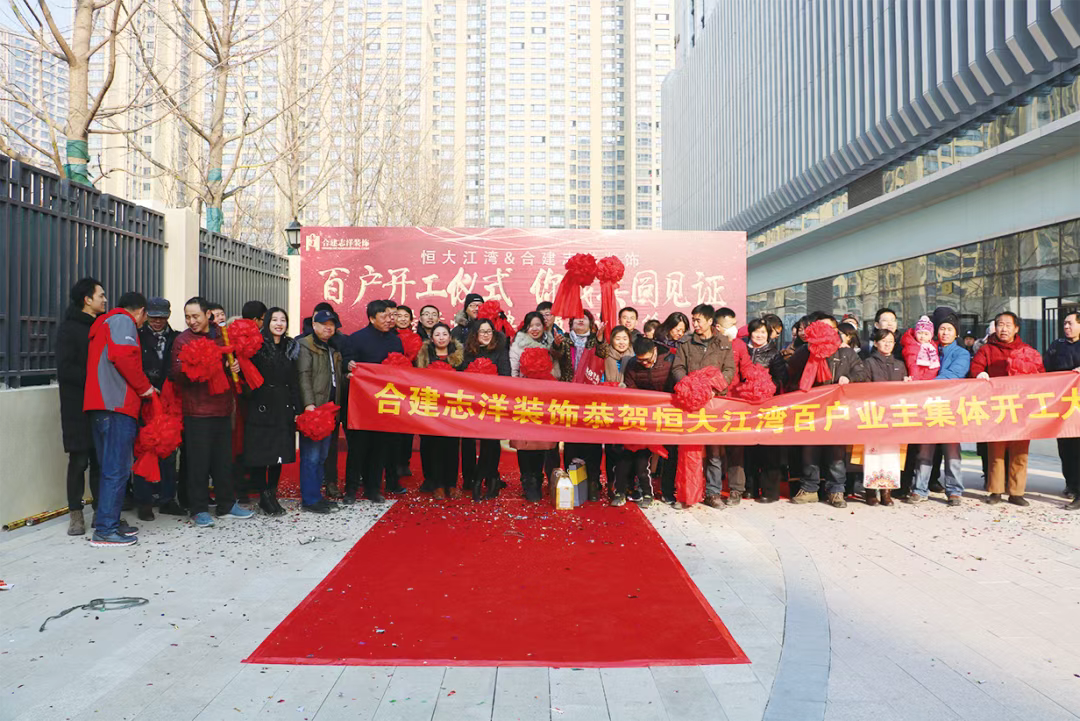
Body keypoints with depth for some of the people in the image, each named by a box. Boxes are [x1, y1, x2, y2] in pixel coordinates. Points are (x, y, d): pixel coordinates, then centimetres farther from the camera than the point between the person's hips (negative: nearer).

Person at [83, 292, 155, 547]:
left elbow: (106, 359, 23)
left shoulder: (105, 323, 28)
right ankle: (105, 531, -8)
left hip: (101, 406, 10)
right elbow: (123, 355, -18)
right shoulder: (123, 321, -3)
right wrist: (145, 386, -9)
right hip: (117, 405, -10)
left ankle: (107, 523, 19)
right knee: (117, 470, -9)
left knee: (111, 468, 14)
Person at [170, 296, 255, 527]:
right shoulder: (182, 340, 0)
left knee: (224, 459, 11)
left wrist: (236, 365, 2)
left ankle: (227, 505, 22)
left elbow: (234, 359, 24)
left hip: (222, 407, 4)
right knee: (198, 461, -2)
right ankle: (199, 510, 10)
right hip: (197, 410, -4)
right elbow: (175, 374, -5)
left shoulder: (222, 336, 11)